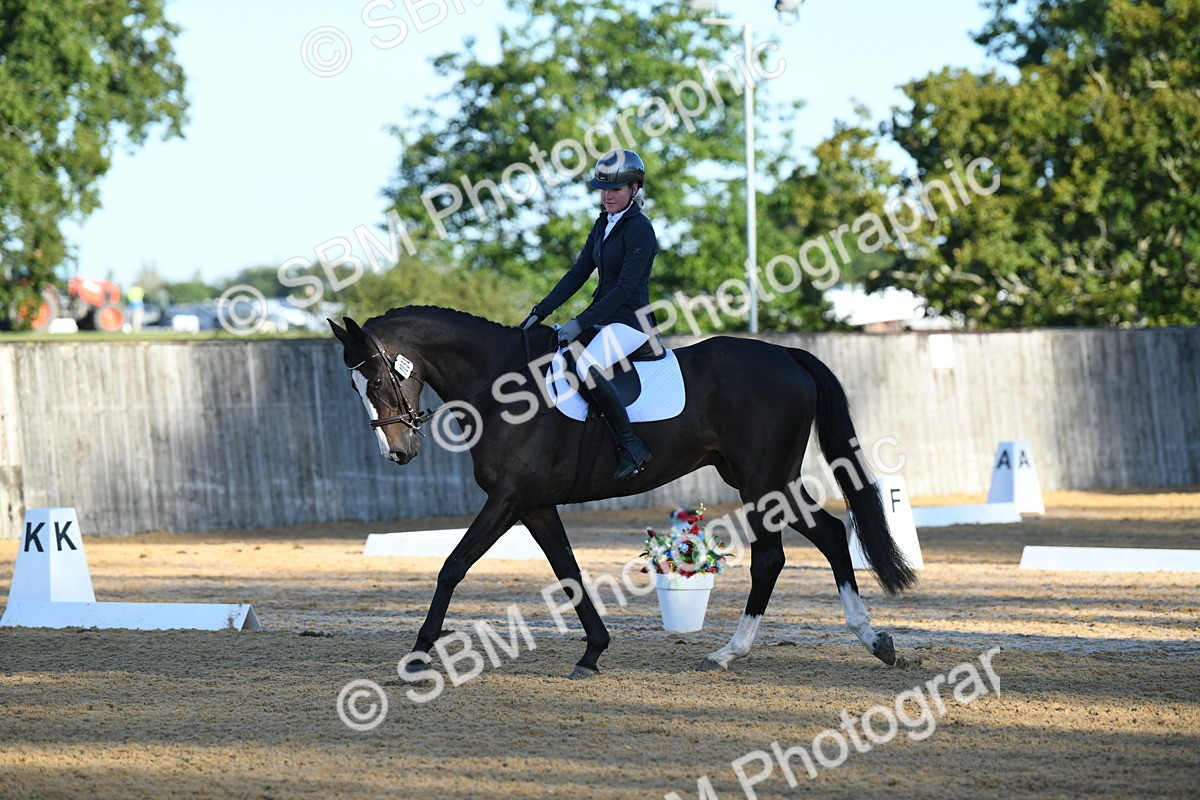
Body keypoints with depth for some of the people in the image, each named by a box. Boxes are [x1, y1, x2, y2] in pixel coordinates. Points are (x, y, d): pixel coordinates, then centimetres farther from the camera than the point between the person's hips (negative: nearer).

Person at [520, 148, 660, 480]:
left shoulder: (640, 229, -14)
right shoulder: (604, 224, 13)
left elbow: (625, 288, -20)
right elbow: (578, 273, 14)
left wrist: (581, 323, -23)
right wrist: (540, 312, 6)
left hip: (630, 321, -10)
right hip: (603, 317, 10)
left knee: (586, 367, -33)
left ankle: (632, 447, -25)